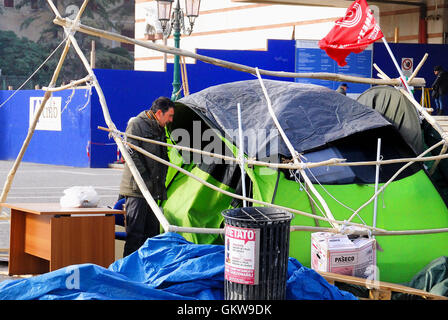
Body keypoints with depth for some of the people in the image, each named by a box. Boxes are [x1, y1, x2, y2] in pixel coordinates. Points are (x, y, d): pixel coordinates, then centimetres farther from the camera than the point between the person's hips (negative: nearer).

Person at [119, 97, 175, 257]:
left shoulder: (160, 130, 17)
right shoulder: (136, 124, -8)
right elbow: (131, 153, -16)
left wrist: (161, 182, 16)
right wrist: (145, 179, -15)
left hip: (152, 189, 8)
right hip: (136, 189, -8)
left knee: (152, 231, 9)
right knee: (135, 232, -8)